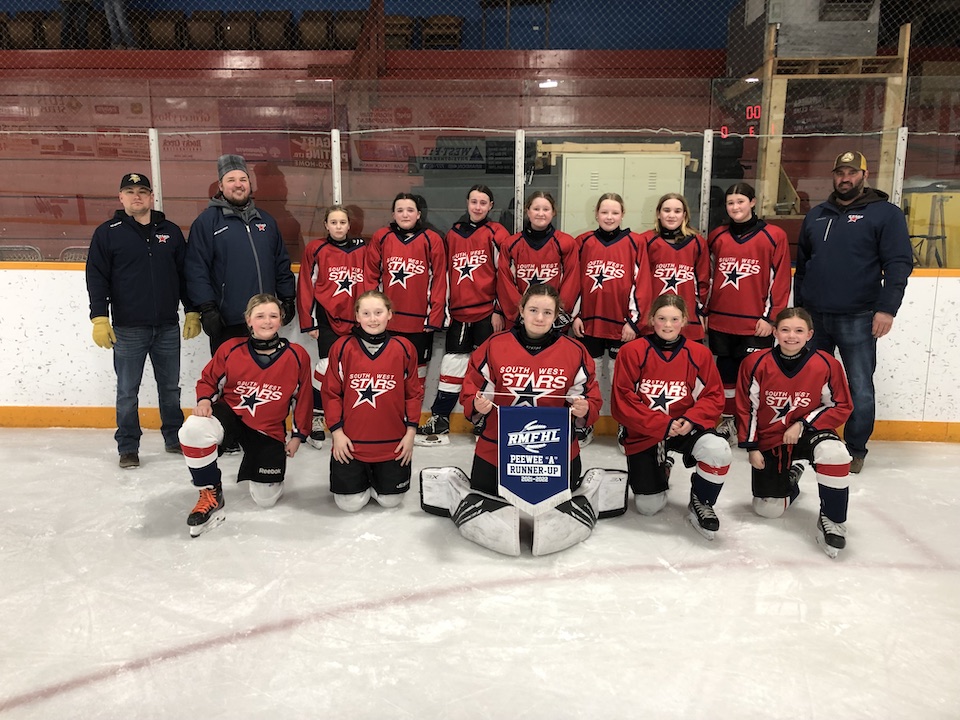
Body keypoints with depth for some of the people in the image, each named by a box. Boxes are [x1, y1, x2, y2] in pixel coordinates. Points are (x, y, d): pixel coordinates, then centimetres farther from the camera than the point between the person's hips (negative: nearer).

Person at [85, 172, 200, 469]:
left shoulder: (171, 231, 9)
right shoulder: (108, 233, 1)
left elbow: (185, 274, 11)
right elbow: (97, 278, -2)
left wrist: (192, 312, 7)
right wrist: (100, 318, -9)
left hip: (168, 327, 2)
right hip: (128, 329, -2)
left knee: (170, 386, 12)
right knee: (127, 391, 4)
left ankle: (174, 437, 26)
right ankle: (128, 447, 15)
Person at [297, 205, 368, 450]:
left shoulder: (362, 249, 7)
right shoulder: (315, 249, 0)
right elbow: (306, 286, 0)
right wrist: (309, 322, -3)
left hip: (356, 319, 3)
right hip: (328, 318, -3)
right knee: (327, 365, -11)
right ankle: (316, 418, 5)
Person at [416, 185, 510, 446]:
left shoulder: (496, 234, -1)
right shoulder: (453, 235, 12)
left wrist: (499, 310, -8)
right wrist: (443, 308, 14)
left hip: (487, 313, -4)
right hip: (458, 314, 4)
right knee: (452, 364, 8)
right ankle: (439, 422, 15)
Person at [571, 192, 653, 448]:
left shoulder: (635, 242, -2)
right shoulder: (583, 242, 4)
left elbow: (641, 284, -3)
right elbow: (574, 281, 7)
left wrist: (633, 320, -7)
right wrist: (575, 316, 2)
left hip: (622, 324, -2)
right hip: (588, 322, 2)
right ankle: (585, 427, 25)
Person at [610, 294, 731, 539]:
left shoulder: (699, 353, -4)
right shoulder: (632, 351, -11)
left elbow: (713, 397, -2)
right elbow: (622, 402, -13)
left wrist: (691, 420, -21)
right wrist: (661, 424, -21)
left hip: (686, 428, 1)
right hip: (644, 434, -1)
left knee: (718, 451, -32)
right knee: (648, 507, 1)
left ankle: (701, 502, -2)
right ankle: (659, 470, 38)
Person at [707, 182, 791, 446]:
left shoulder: (774, 236, -3)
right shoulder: (717, 237, 9)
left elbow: (780, 280, -4)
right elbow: (706, 276, 16)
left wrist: (770, 316, -8)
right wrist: (703, 311, 13)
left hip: (755, 323, -4)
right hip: (720, 321, 4)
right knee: (726, 371, 11)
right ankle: (727, 421, 24)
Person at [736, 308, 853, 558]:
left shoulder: (826, 365, -13)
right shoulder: (756, 364, -11)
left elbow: (841, 407, -6)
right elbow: (746, 408, -3)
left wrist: (803, 425, -16)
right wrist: (752, 447, -5)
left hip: (809, 433, -1)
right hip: (769, 441, 1)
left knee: (834, 452, -37)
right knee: (768, 509, -1)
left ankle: (832, 520, -15)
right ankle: (790, 476, 35)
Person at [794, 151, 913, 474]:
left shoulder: (886, 214, 0)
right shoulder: (816, 216, 14)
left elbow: (899, 264, -8)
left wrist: (886, 308, -17)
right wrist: (798, 307, 16)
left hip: (857, 319, -4)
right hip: (813, 316, 4)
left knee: (860, 387, 2)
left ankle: (856, 450, 15)